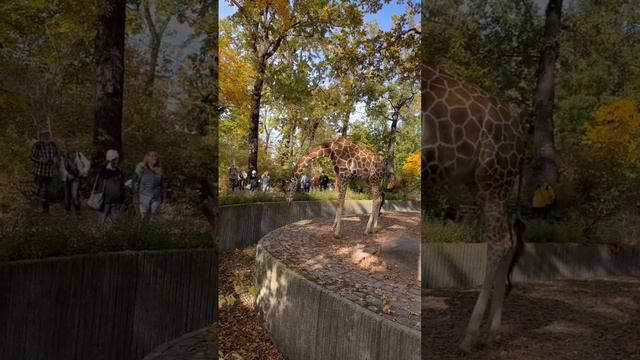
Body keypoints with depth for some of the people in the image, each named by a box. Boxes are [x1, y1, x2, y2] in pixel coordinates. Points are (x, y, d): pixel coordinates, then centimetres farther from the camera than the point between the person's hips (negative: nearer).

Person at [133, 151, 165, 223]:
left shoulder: (159, 170, 7)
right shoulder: (141, 168, -5)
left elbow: (162, 184, 14)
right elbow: (135, 182, -5)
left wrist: (162, 197, 14)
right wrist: (136, 196, -9)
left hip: (156, 198, 4)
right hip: (144, 197, -3)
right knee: (144, 218, -2)